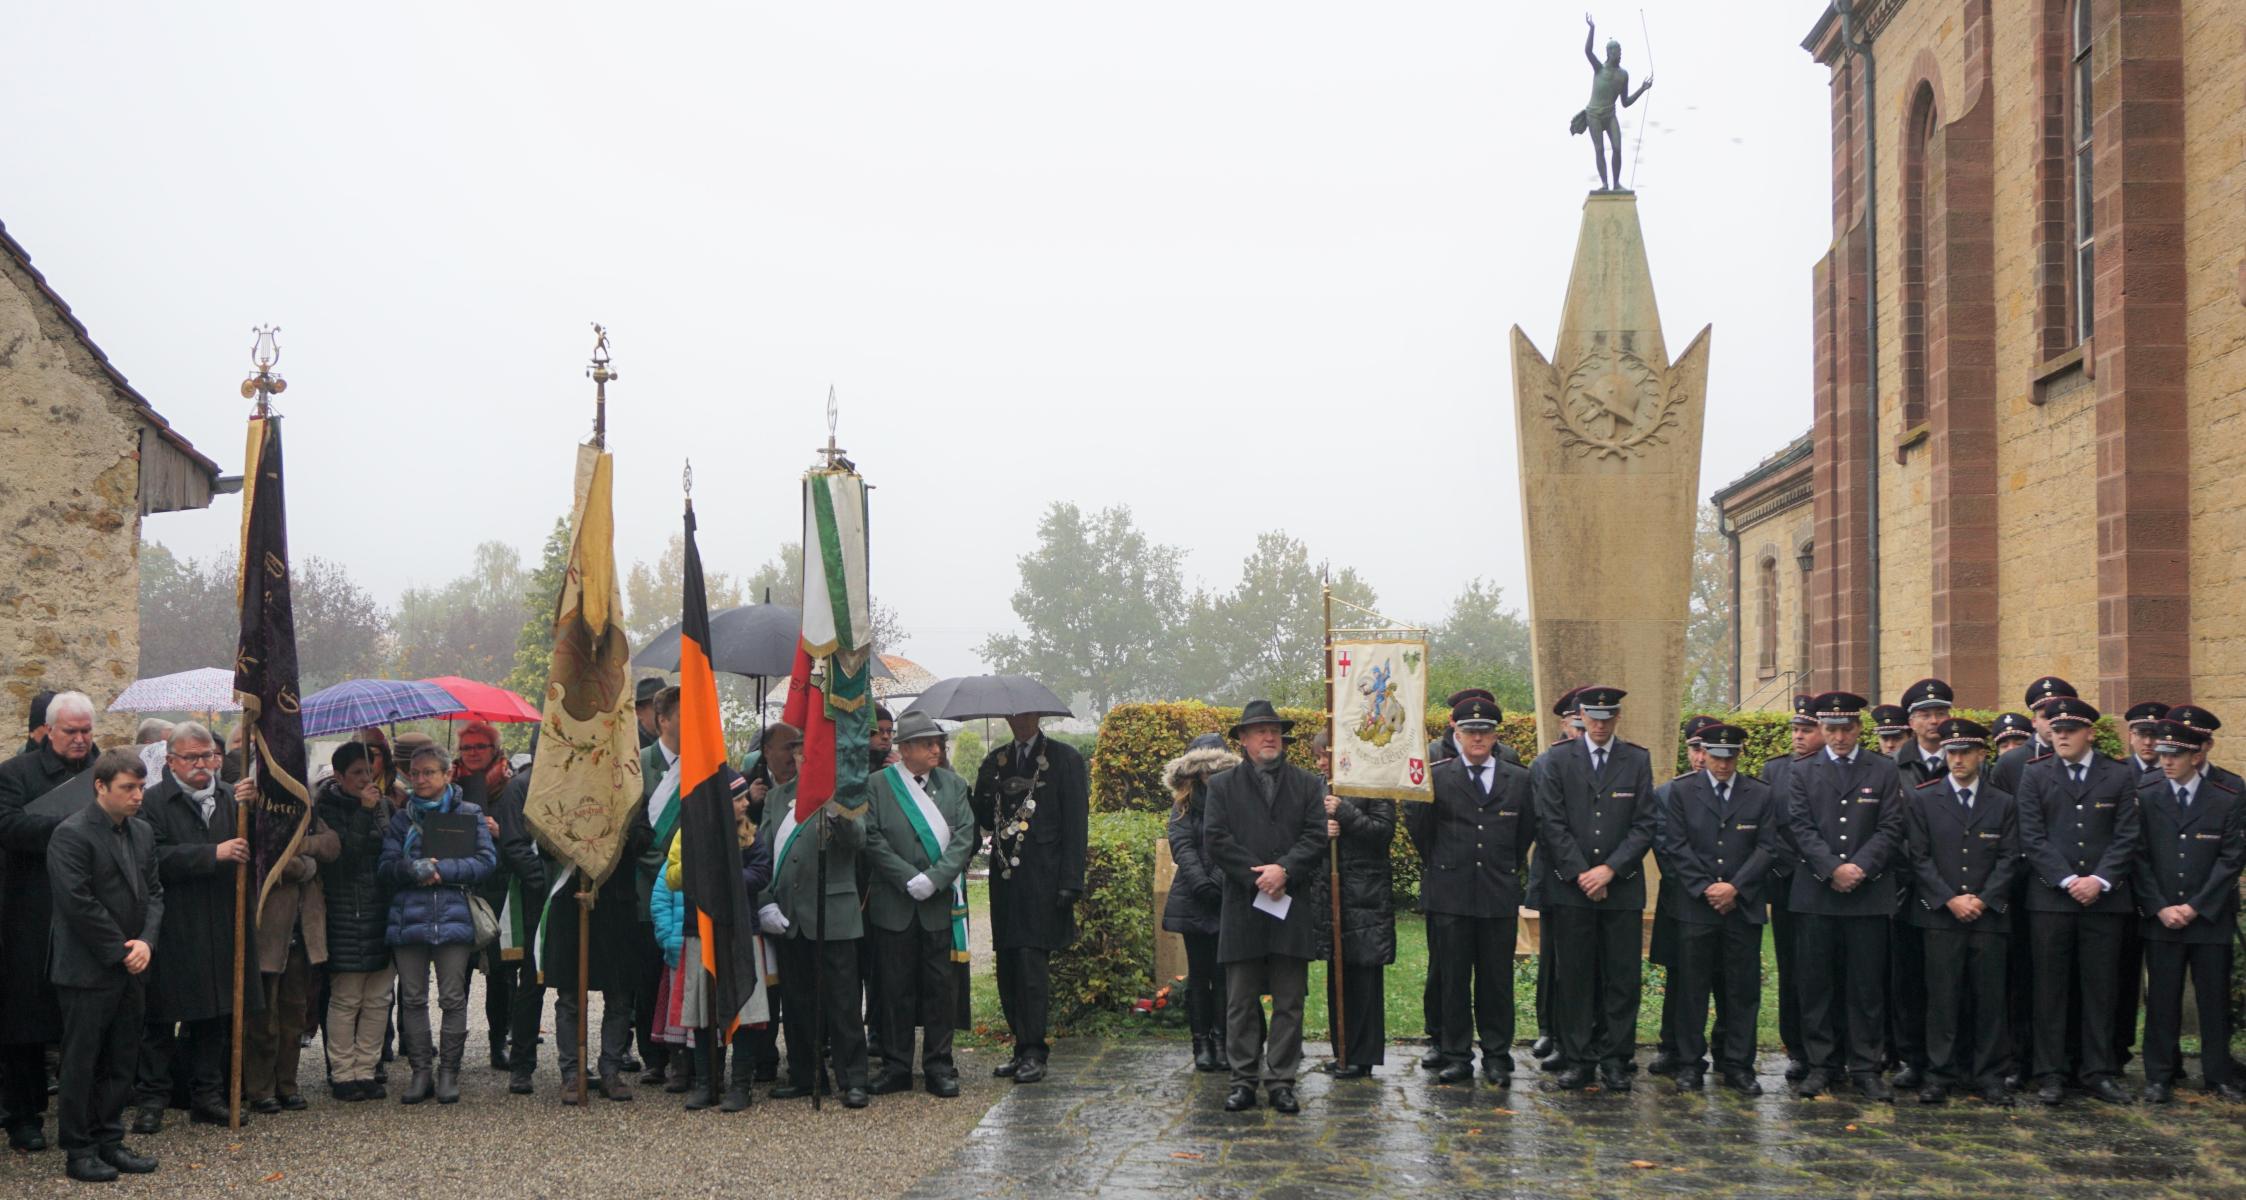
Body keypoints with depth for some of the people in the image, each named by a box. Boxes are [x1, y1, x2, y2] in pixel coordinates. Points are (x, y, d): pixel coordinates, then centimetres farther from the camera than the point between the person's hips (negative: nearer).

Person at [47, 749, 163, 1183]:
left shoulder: (142, 832, 11)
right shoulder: (72, 834, -13)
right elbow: (79, 903, -18)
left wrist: (147, 942, -4)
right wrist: (121, 951, -14)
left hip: (130, 968, 7)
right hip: (87, 970, -7)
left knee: (120, 1061, 11)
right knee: (81, 1062, 2)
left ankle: (109, 1142, 20)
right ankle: (79, 1150, 10)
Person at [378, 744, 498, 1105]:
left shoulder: (469, 814, 6)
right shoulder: (402, 818, 14)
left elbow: (486, 861, -2)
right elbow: (386, 866, 6)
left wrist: (442, 869, -12)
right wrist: (413, 869, -14)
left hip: (454, 916, -2)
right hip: (408, 918, 3)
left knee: (453, 998, -2)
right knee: (413, 998, 5)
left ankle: (449, 1071, 7)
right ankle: (420, 1071, 12)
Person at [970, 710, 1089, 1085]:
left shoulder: (1065, 758, 1)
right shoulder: (995, 761, 17)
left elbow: (1076, 823, -4)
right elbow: (981, 816, 14)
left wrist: (1070, 882, -12)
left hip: (1043, 878, -5)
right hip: (1005, 875, 5)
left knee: (1032, 960, -12)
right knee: (1008, 967, 5)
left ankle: (1035, 1052, -7)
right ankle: (1023, 1047, 14)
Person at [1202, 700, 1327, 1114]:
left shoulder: (1307, 784, 11)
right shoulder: (1222, 785, 8)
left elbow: (1317, 836, 2)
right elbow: (1216, 840, -2)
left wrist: (1285, 870, -13)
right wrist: (1257, 877, -10)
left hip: (1293, 907, 1)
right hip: (1242, 908, -1)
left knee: (1289, 1001, 2)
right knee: (1241, 1002, 2)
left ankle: (1281, 1081, 8)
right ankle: (1244, 1079, 9)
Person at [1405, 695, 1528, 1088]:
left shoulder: (1518, 779, 9)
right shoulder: (1437, 776, 2)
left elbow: (1526, 832, 17)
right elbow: (1419, 831, 7)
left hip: (1499, 894, 1)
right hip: (1449, 893, -1)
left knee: (1497, 979, 4)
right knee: (1452, 979, 3)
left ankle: (1497, 1057, 14)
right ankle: (1456, 1056, 11)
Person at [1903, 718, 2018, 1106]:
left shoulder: (2003, 804, 10)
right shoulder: (1923, 799, 6)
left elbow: (2009, 859, 5)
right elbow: (1919, 858, 1)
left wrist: (1982, 899, -8)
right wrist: (1950, 900, -9)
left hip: (1989, 914, 1)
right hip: (1939, 915, -1)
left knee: (1989, 997, 3)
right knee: (1942, 997, -1)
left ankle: (1989, 1075, 10)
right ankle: (1940, 1073, 5)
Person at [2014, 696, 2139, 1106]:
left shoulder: (2120, 777, 7)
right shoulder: (2035, 777, 6)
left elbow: (2127, 837, 1)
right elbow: (2033, 838, -1)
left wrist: (2099, 880, -12)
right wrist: (2068, 881, -12)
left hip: (2105, 899, 1)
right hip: (2050, 899, -1)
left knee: (2100, 988, 4)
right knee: (2051, 988, 1)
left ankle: (2098, 1072, 11)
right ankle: (2051, 1074, 6)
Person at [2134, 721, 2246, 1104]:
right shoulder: (2144, 797, 2)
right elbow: (2140, 858, 1)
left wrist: (2196, 907, -9)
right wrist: (2160, 908, -8)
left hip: (2211, 918, 0)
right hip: (2160, 919, 0)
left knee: (2215, 999, 5)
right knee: (2162, 1000, 3)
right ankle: (2160, 1076, 10)